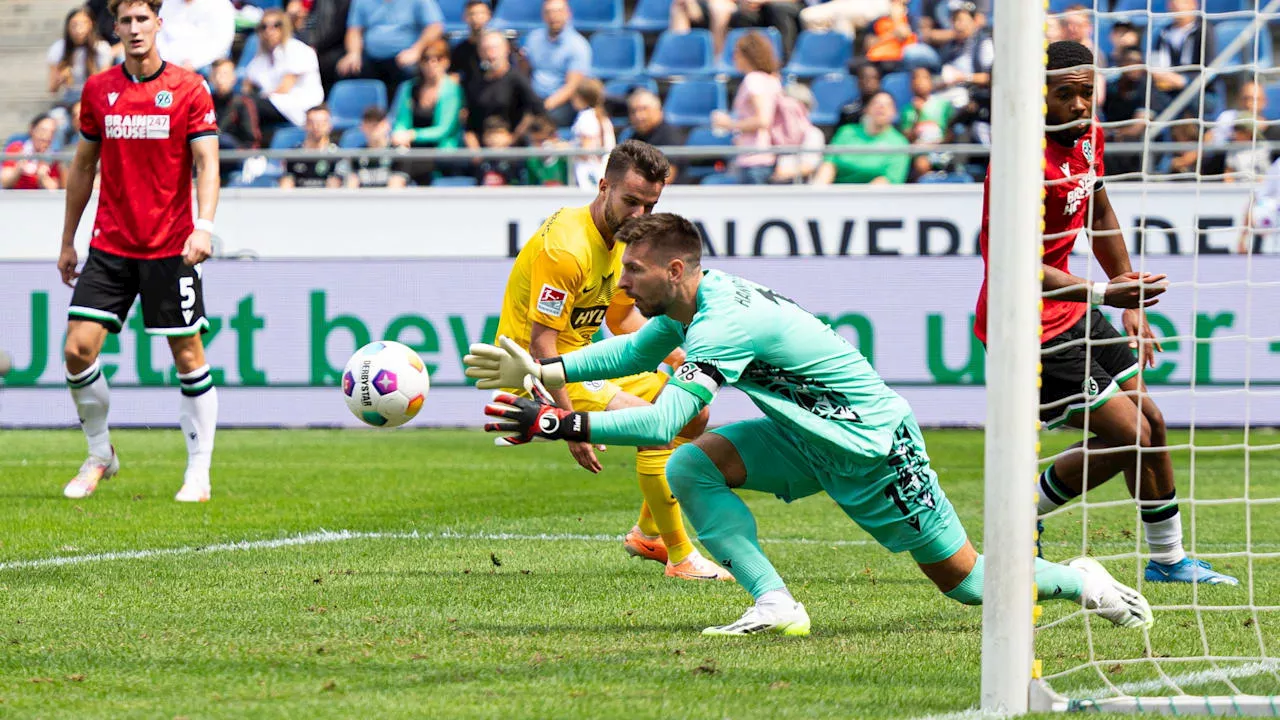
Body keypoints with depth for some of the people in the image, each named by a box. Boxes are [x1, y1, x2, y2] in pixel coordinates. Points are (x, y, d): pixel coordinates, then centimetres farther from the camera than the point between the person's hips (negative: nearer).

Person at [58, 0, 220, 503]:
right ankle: (99, 456, 13)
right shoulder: (98, 90, 7)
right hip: (109, 247, 3)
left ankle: (199, 473, 9)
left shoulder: (189, 89, -3)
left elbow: (206, 163, -8)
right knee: (78, 349, -6)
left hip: (170, 248, -3)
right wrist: (67, 241, 16)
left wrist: (203, 226, -23)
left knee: (188, 356, -1)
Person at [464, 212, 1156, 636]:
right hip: (807, 436, 9)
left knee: (966, 581, 0)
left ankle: (1077, 581, 25)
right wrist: (545, 370, 3)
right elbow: (635, 350, 17)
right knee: (692, 466, -12)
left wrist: (560, 424, -39)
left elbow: (663, 421, -39)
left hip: (873, 444, -9)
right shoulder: (691, 300, -3)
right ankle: (774, 605, -11)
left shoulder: (725, 323, -31)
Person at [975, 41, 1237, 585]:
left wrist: (1132, 304, 21)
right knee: (1128, 435, -11)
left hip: (1072, 312, 9)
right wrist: (1103, 294, -38)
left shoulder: (1086, 135, 3)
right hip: (1032, 328, -9)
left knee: (1149, 422, 14)